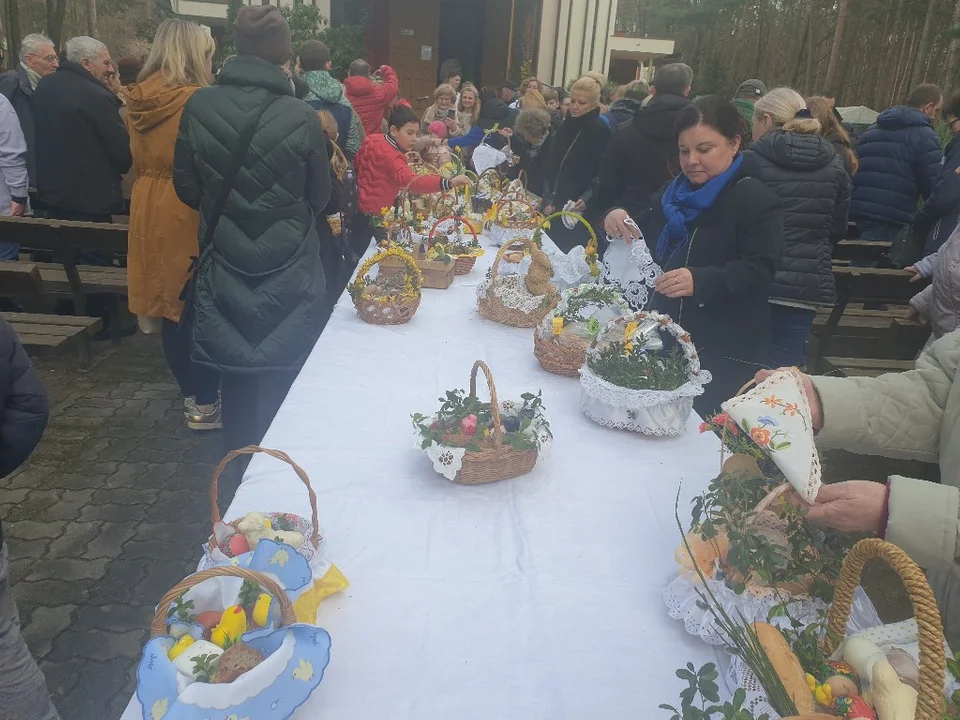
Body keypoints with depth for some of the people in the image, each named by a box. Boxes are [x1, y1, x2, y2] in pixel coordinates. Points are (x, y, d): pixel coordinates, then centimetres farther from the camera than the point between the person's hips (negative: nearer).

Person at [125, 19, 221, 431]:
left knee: (171, 303, 14)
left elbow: (138, 161, 16)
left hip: (151, 210, 8)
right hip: (191, 211, -7)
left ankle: (190, 390, 28)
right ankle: (204, 402, 9)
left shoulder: (139, 99, 7)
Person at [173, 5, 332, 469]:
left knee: (236, 375, 17)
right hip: (289, 273, -2)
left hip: (225, 266, 3)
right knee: (282, 379, 13)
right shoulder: (302, 118, -14)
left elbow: (187, 188, 2)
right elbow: (320, 197, -2)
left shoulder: (198, 108, -7)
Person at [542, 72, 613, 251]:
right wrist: (548, 200, 5)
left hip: (578, 210, -6)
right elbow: (551, 166, 12)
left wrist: (585, 200, -20)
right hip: (556, 206, 6)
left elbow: (601, 174, -10)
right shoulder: (566, 126, 11)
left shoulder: (600, 131, -7)